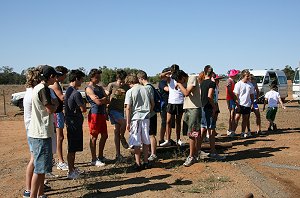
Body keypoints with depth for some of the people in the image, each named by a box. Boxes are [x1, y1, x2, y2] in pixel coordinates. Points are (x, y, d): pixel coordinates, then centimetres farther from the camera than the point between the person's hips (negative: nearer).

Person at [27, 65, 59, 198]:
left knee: (41, 167, 16)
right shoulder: (43, 89, -14)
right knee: (40, 168, -4)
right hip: (41, 133, -10)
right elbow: (50, 109, -15)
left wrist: (53, 104, 6)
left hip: (36, 132, 10)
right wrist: (56, 104, 2)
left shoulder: (37, 88, 15)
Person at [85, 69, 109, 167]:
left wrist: (102, 99, -9)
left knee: (104, 136, 13)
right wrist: (105, 99, -1)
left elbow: (107, 100, 9)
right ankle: (94, 160, 6)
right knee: (94, 137, -1)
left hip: (102, 114, 8)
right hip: (94, 114, -8)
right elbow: (98, 102, -18)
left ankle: (100, 157, 25)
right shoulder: (89, 89, -8)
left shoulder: (100, 88, 17)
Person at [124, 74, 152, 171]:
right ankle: (146, 162, 19)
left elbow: (128, 108, -10)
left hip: (136, 118, -4)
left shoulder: (130, 91, -6)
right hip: (146, 117, 4)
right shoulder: (146, 89, 7)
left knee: (136, 143, 2)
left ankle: (138, 164, 5)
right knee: (146, 141, 12)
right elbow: (152, 105, 12)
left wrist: (128, 122, -6)